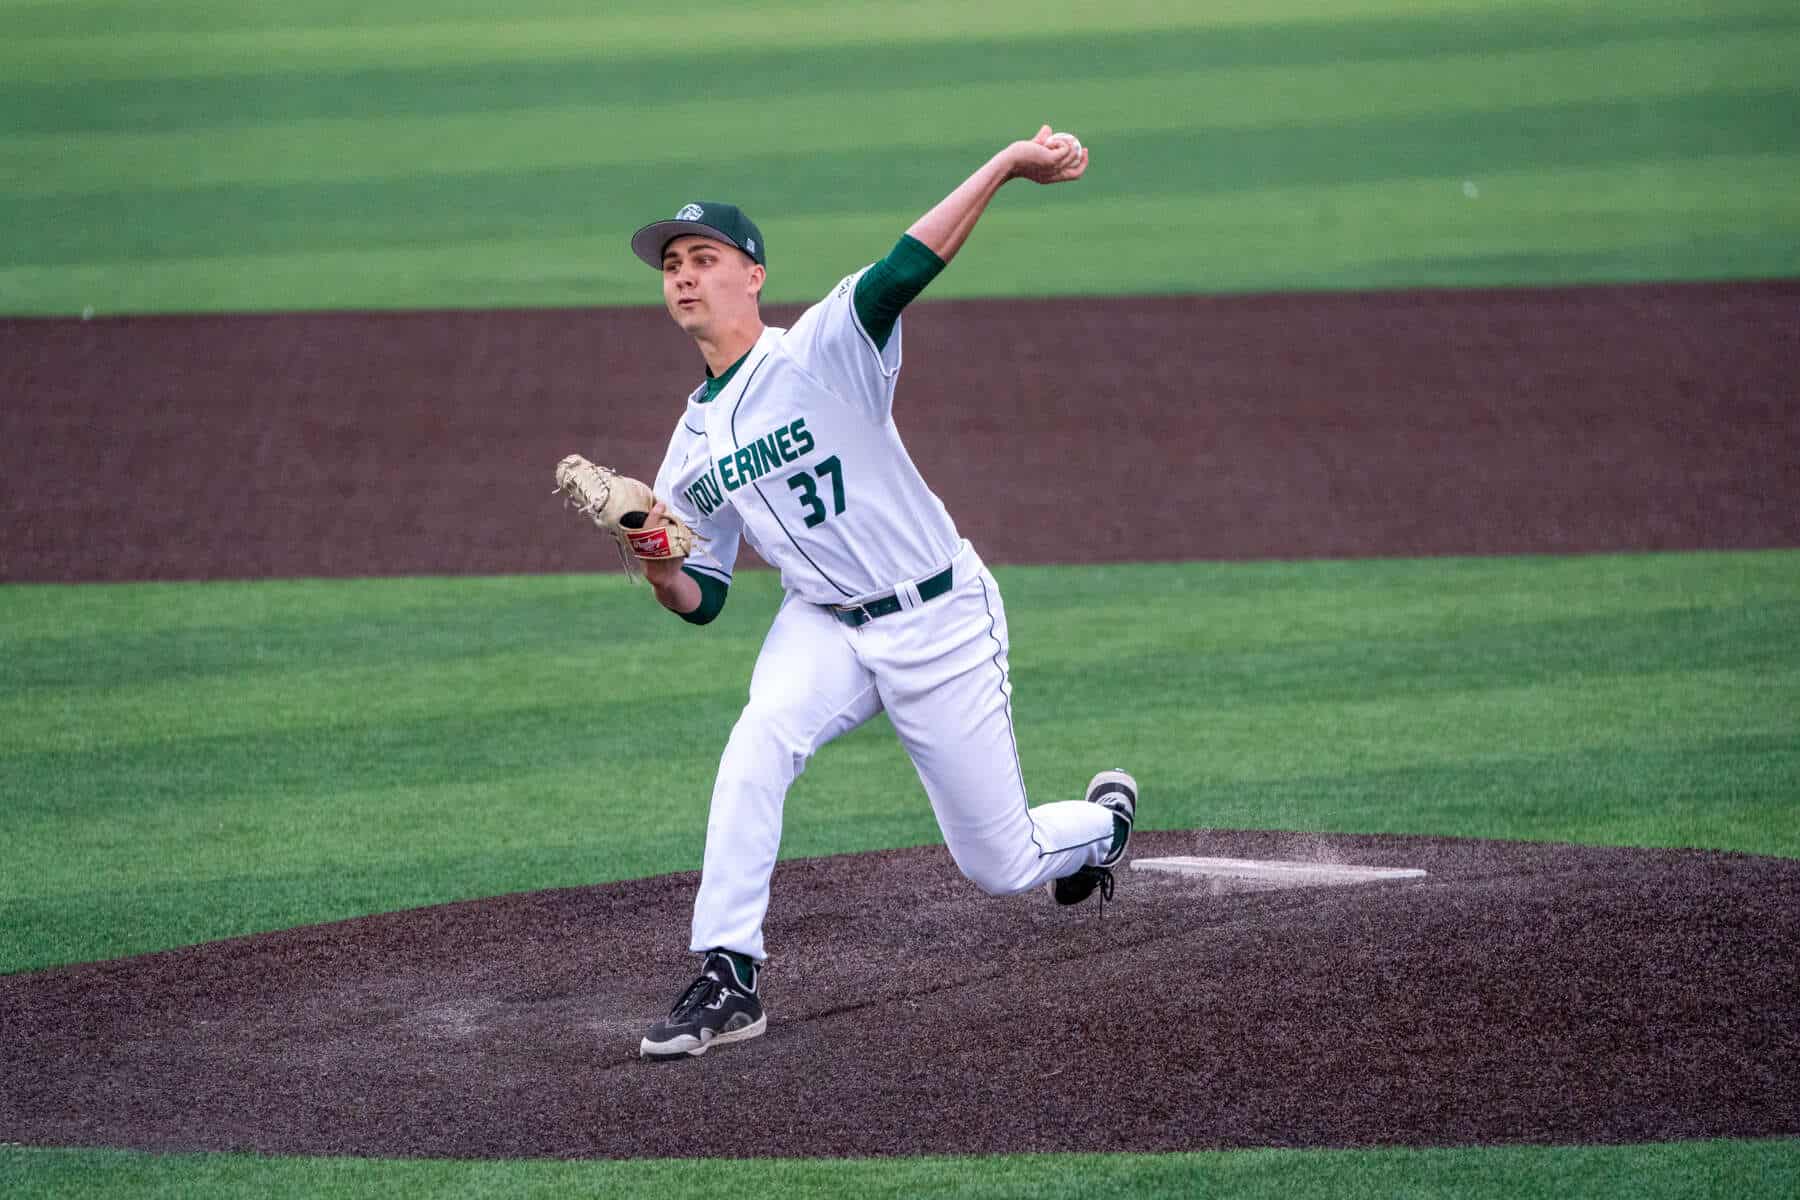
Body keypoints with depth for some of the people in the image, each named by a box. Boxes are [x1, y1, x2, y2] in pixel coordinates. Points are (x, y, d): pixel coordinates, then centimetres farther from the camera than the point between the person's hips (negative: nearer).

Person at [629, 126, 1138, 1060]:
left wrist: (1007, 164, -41)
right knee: (759, 739, -30)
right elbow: (704, 600, 11)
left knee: (999, 867, 3)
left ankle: (1102, 820, 39)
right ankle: (728, 978, -27)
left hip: (941, 623, -4)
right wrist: (660, 572, -12)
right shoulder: (691, 448, 7)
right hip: (824, 628, 4)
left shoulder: (819, 353, -11)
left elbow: (905, 269, -27)